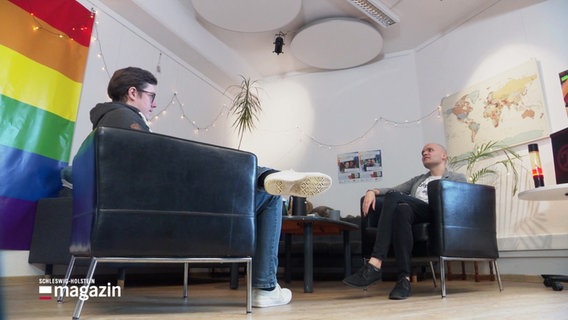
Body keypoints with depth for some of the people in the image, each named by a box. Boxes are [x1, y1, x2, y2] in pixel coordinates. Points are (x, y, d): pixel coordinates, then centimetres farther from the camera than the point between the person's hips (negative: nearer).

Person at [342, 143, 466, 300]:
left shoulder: (457, 178, 24)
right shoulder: (418, 180, 36)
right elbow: (391, 189, 24)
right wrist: (373, 191, 1)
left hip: (436, 216, -3)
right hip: (412, 214, 3)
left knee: (394, 197, -31)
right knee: (402, 209, -34)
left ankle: (375, 264, -37)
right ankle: (404, 278, -38)